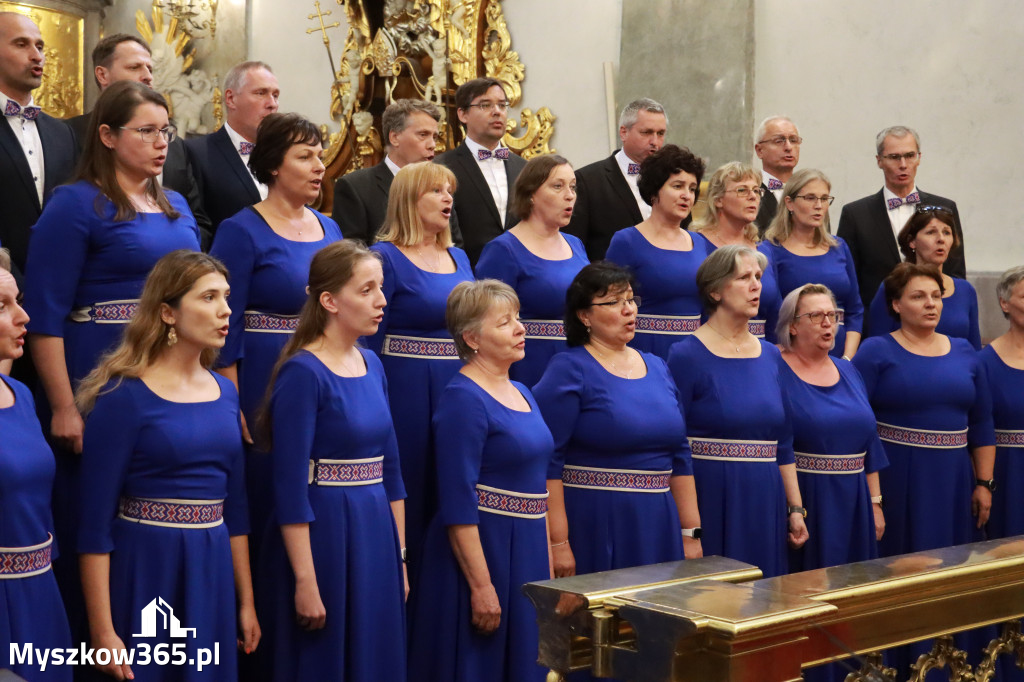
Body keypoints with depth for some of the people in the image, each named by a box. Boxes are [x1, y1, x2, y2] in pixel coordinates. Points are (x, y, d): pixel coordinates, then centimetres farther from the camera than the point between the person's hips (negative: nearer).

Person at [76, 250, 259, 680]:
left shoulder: (225, 392, 8)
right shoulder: (124, 397, -11)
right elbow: (96, 522, -12)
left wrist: (246, 602, 13)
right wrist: (103, 631, -15)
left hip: (213, 572, 6)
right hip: (144, 573, -6)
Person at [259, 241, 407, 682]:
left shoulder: (371, 365, 9)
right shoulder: (303, 373, -14)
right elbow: (290, 487, -16)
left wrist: (399, 555, 12)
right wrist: (305, 582, -18)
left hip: (376, 535, 7)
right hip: (323, 536, -7)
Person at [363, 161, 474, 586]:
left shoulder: (459, 258, 14)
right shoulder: (386, 257, -6)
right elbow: (370, 339, -8)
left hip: (458, 390, 6)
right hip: (406, 391, -6)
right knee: (410, 496, 0)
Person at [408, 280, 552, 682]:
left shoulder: (522, 394, 12)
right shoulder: (464, 399, -14)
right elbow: (458, 504, -19)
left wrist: (546, 567, 16)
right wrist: (482, 586, -21)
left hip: (527, 554, 8)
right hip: (480, 552, -8)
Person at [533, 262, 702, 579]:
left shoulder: (656, 367, 13)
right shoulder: (569, 370, -7)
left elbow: (679, 456, 15)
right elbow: (547, 463, -14)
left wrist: (691, 533, 10)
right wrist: (558, 544, -19)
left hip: (658, 529, 6)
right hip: (593, 530, -6)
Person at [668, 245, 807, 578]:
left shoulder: (771, 356, 11)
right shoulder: (687, 356, -7)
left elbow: (783, 443, 14)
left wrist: (795, 508, 9)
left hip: (765, 503, 5)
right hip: (711, 500, -5)